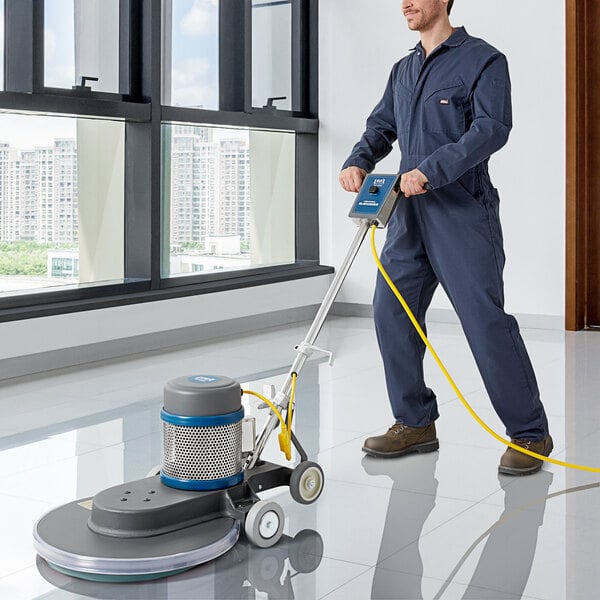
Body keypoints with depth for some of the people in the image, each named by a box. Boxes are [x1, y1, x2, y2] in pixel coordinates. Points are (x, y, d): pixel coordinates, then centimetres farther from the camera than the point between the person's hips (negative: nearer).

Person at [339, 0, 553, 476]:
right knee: (392, 313, 3)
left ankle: (530, 435, 3)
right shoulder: (403, 71, 19)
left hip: (462, 213, -7)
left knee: (486, 321, -9)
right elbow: (381, 128, 18)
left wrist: (430, 171, -25)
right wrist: (358, 162, -3)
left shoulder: (483, 60, -4)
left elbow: (492, 129, -17)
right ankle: (415, 423, 17)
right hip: (410, 212, 7)